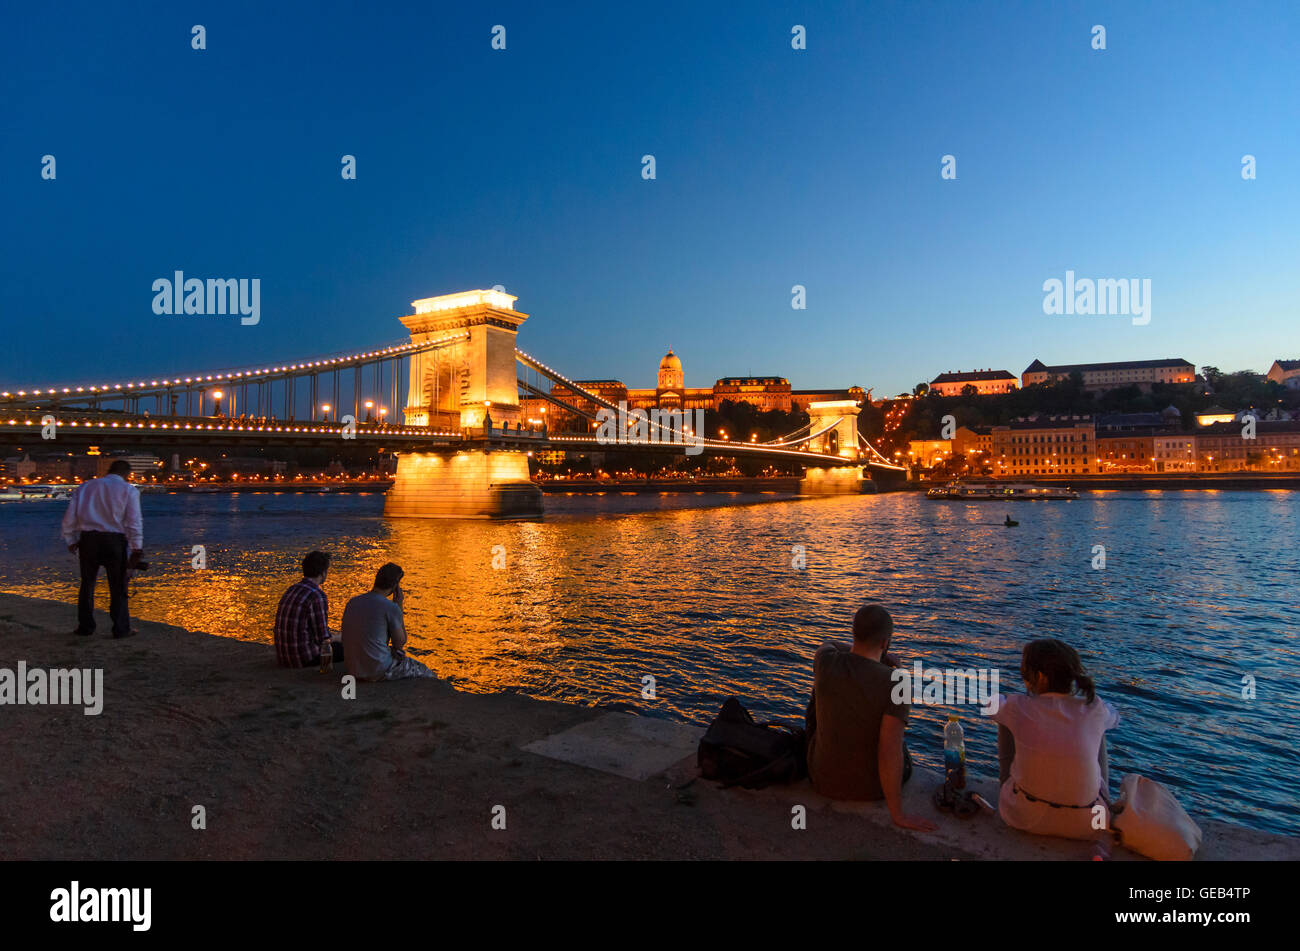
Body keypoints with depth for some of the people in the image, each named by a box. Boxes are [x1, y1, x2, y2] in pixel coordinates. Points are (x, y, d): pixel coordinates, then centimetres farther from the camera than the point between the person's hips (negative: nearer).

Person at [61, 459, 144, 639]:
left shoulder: (85, 487, 13)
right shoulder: (129, 490, 2)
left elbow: (69, 517, 10)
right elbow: (134, 522, -6)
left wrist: (71, 541, 18)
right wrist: (137, 548, -4)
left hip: (88, 538, 3)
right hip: (114, 540, -3)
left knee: (87, 584, 14)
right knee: (118, 587, 4)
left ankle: (85, 627, 20)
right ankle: (121, 629, 7)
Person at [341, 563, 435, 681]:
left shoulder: (352, 602, 5)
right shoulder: (391, 607, -16)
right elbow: (400, 643, -4)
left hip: (354, 670, 7)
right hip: (379, 671, -7)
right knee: (426, 674, 12)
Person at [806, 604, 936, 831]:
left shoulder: (825, 661, -17)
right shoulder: (896, 684, -27)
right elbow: (890, 750, -32)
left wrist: (878, 657, 6)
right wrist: (898, 815, -24)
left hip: (825, 779, 1)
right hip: (873, 786, -1)